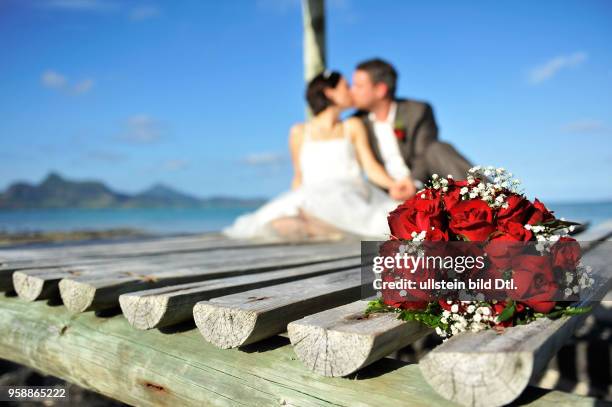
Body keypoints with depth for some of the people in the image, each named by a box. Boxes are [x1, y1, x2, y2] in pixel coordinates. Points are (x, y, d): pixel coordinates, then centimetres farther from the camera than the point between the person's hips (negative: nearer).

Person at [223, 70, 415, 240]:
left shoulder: (353, 127, 17)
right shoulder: (299, 132, 18)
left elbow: (371, 167, 7)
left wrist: (393, 184, -14)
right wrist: (291, 205, 4)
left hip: (349, 196, -1)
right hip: (312, 199, 1)